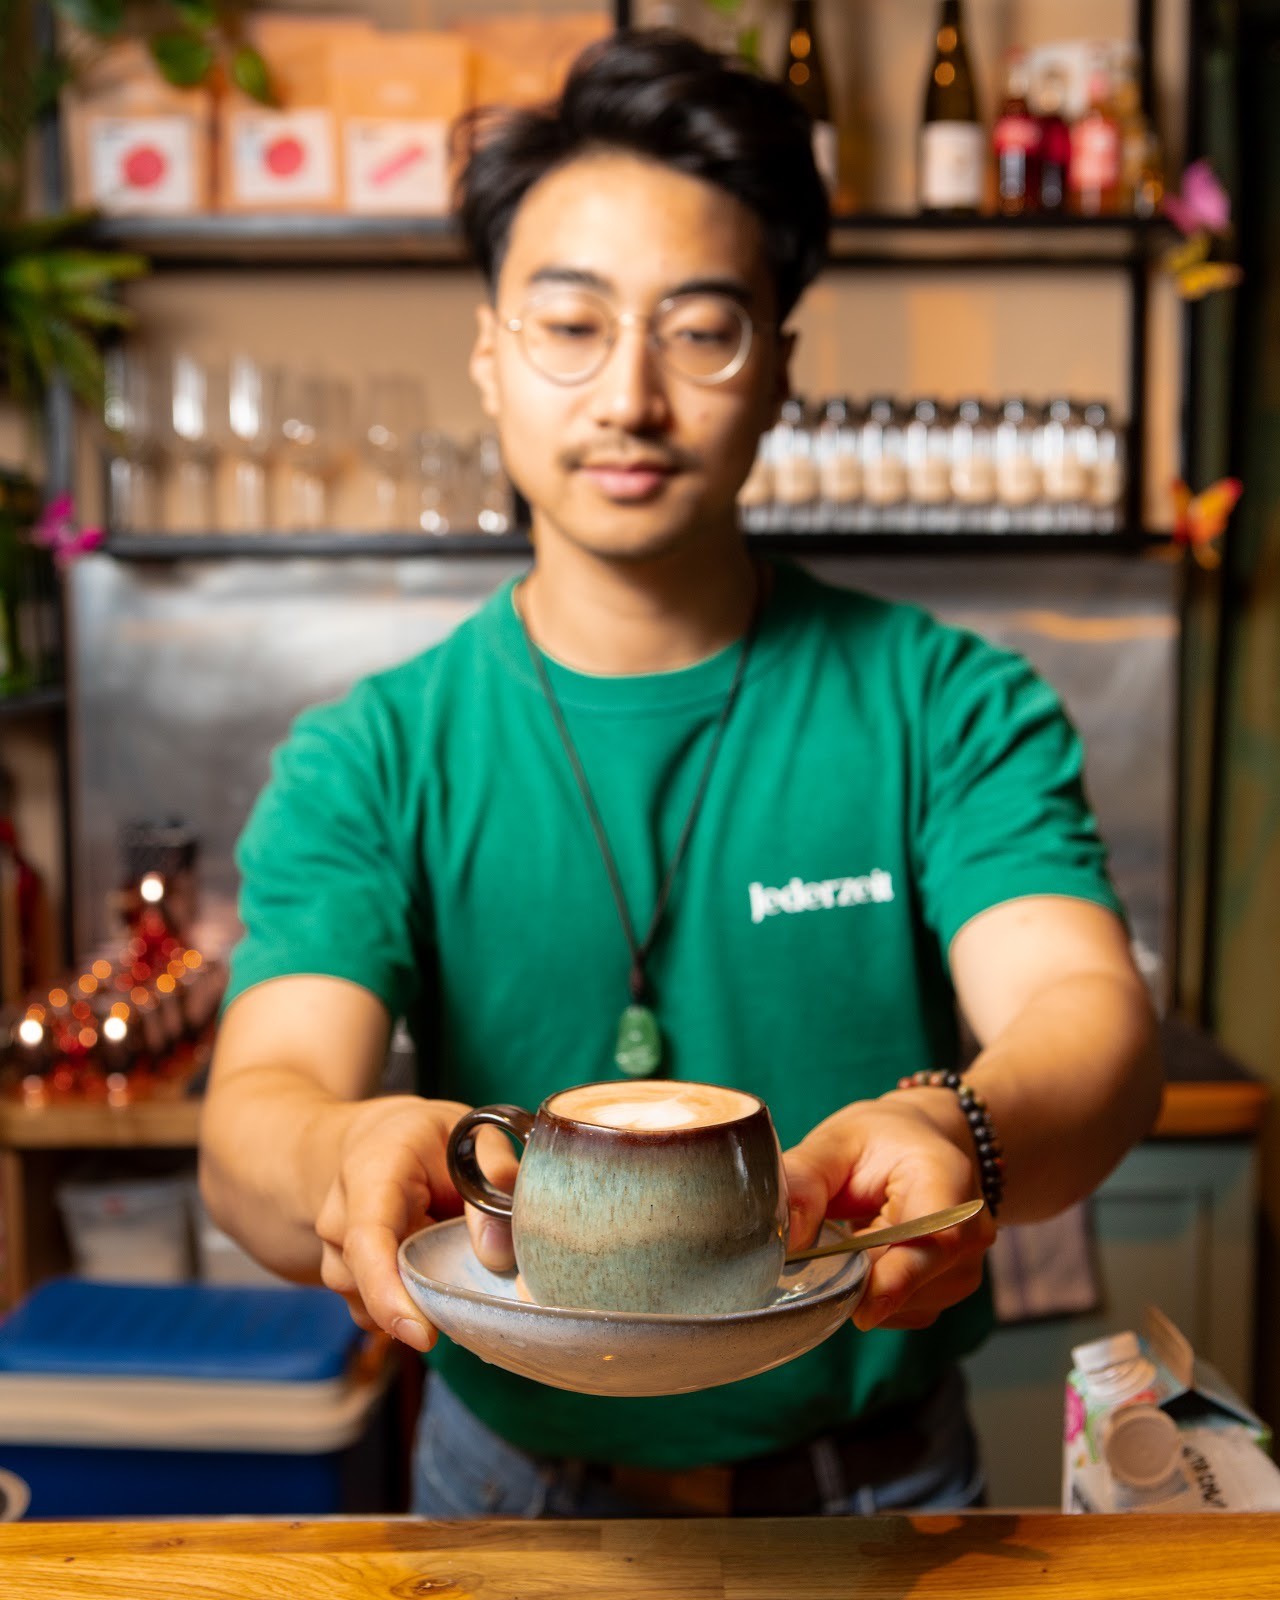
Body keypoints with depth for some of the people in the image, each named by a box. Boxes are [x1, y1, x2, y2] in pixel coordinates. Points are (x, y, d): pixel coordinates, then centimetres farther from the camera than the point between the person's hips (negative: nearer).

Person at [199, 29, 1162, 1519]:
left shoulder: (950, 707, -10)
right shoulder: (368, 763, -10)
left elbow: (1087, 1013, -23)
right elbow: (257, 1111, -22)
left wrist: (950, 1132, -45)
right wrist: (347, 1154, -45)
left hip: (877, 1483, 0)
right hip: (512, 1487, 1)